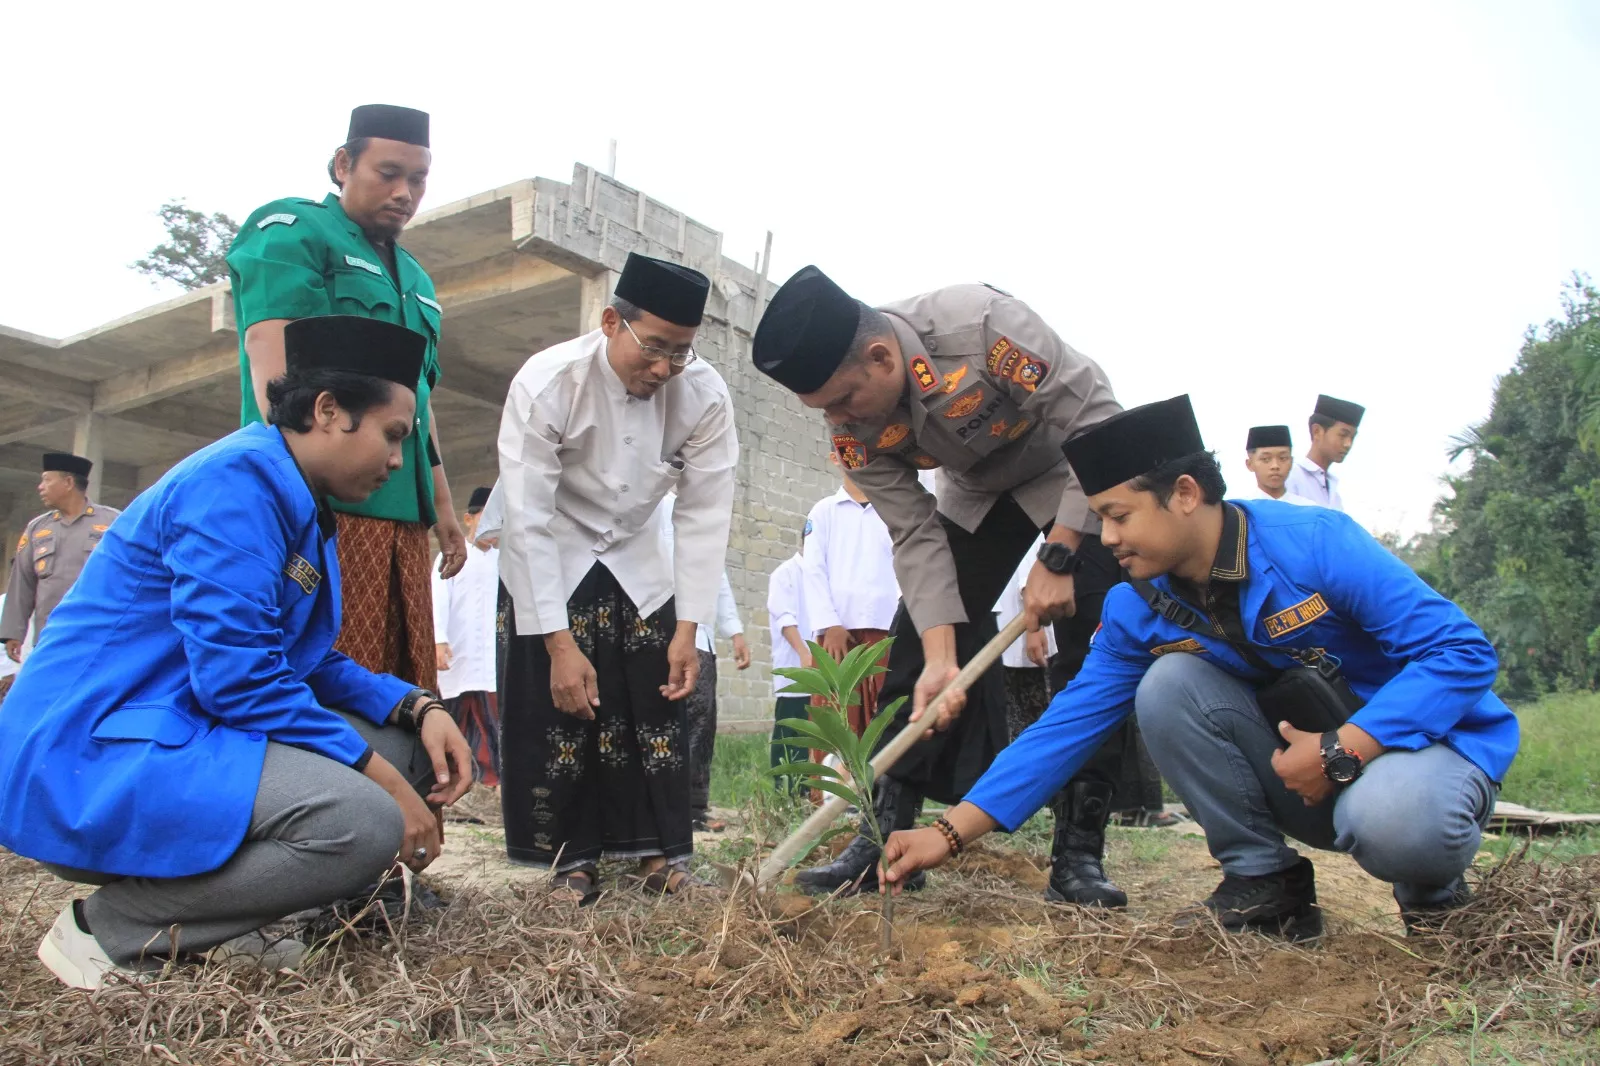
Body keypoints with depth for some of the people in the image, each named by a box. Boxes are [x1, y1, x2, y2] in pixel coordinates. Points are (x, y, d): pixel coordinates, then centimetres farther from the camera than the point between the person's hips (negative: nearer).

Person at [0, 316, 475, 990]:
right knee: (364, 822, -29)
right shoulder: (238, 480, -17)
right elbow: (235, 676, -23)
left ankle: (203, 911, 4)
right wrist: (383, 781, -19)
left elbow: (304, 663, 16)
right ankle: (110, 927, -9)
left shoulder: (300, 504, 13)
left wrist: (416, 707, 0)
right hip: (93, 760, -10)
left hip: (185, 735, 10)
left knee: (408, 752, 6)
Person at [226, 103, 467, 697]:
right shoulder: (292, 230, 3)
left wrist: (443, 506, 24)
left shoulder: (415, 280, 26)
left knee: (404, 686, 3)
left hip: (402, 515, 8)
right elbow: (270, 347, -12)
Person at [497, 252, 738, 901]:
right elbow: (528, 520, -27)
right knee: (555, 708, -8)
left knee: (656, 704, -4)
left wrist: (688, 629, -18)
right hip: (548, 567, -2)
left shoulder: (705, 396, -21)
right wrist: (561, 643, -29)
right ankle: (571, 859, 7)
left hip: (636, 562, 3)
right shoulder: (547, 383, -29)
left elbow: (703, 515, -15)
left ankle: (659, 852, 9)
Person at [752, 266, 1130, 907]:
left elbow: (1098, 421, -31)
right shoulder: (851, 427, -21)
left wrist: (1058, 558, -31)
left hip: (1082, 476, -4)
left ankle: (1079, 856, -7)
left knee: (1093, 652, -16)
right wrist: (941, 658, -30)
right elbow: (916, 536, -20)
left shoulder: (981, 324, -38)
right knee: (914, 647, -5)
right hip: (976, 491, 5)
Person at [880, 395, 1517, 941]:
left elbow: (1462, 651, -23)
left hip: (1426, 741, -4)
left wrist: (1342, 750, -32)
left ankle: (1432, 892, -1)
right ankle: (1263, 881, -6)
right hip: (1301, 773, 4)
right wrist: (951, 833, -16)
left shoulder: (1313, 542, -23)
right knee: (1168, 683, -20)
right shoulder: (1136, 611, -7)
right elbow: (1068, 726, -9)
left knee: (1393, 818, -39)